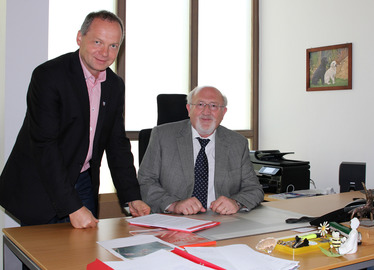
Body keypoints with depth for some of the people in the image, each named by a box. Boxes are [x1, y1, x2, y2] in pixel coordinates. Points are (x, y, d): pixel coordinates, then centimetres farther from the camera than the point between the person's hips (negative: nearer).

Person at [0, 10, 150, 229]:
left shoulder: (115, 86, 3)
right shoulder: (48, 75, -18)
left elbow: (117, 145, 7)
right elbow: (44, 145, -23)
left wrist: (132, 198, -1)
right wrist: (73, 207, -26)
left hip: (83, 184, 6)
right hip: (39, 188, -5)